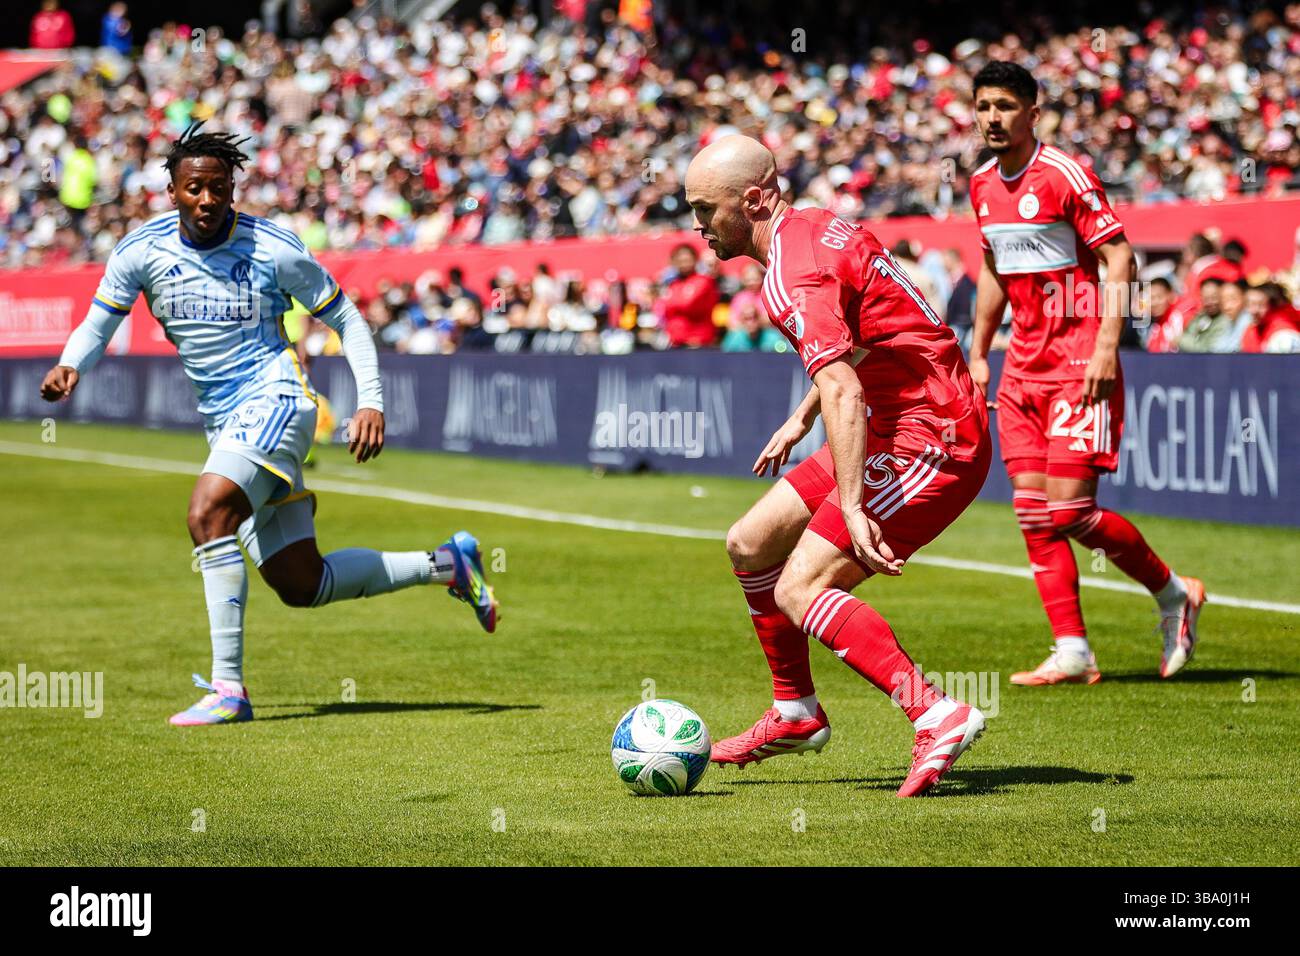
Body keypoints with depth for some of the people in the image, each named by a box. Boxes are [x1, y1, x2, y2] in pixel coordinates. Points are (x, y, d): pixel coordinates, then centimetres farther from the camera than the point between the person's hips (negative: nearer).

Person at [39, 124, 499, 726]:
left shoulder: (273, 249, -9)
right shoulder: (142, 251, 0)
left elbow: (346, 320, 0)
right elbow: (97, 325, 6)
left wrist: (371, 402, -10)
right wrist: (69, 367, -17)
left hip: (274, 400, -6)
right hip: (225, 422, 6)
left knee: (208, 512, -30)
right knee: (301, 586, 6)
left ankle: (228, 687, -27)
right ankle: (445, 564, 26)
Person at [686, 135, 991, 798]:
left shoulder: (794, 276, -20)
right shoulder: (817, 229, 11)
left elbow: (842, 393, -32)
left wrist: (850, 508, -38)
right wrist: (799, 420, 29)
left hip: (930, 441, -10)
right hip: (898, 429, 10)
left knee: (799, 591, -18)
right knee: (750, 545, 13)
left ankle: (936, 716, -25)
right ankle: (796, 713, 26)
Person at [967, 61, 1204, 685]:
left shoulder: (1064, 176, -11)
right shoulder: (983, 186, 11)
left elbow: (1119, 257, -13)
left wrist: (1106, 347, -20)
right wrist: (978, 354, 21)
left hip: (1078, 363, -7)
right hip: (1023, 365, 7)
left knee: (1069, 510, -11)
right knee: (1033, 511, 0)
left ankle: (1174, 594, 12)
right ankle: (1072, 655, 2)